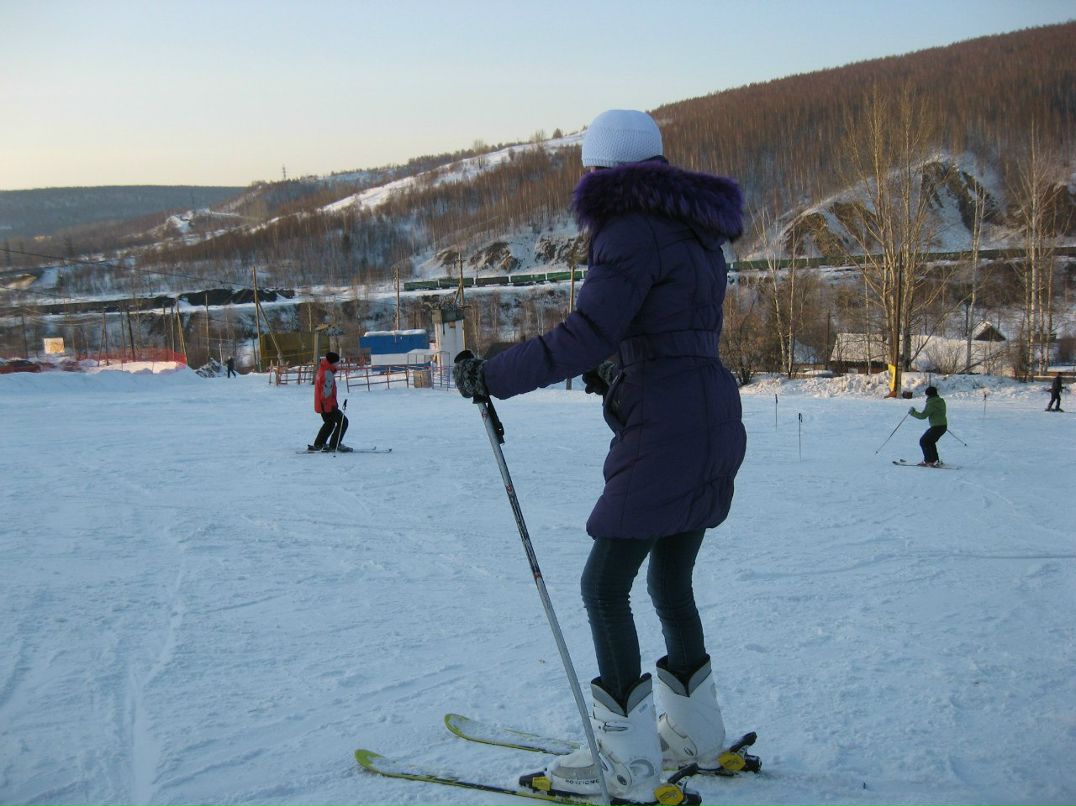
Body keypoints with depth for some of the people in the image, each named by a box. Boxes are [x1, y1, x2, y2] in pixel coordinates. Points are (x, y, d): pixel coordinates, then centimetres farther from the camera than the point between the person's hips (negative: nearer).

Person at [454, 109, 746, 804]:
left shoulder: (632, 230, -12)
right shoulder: (695, 231, 16)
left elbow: (586, 336, -21)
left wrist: (493, 376, -14)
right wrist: (613, 374, 23)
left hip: (663, 433, -9)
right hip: (714, 426, 9)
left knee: (605, 587, -1)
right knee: (670, 582, 19)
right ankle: (697, 737, 31)